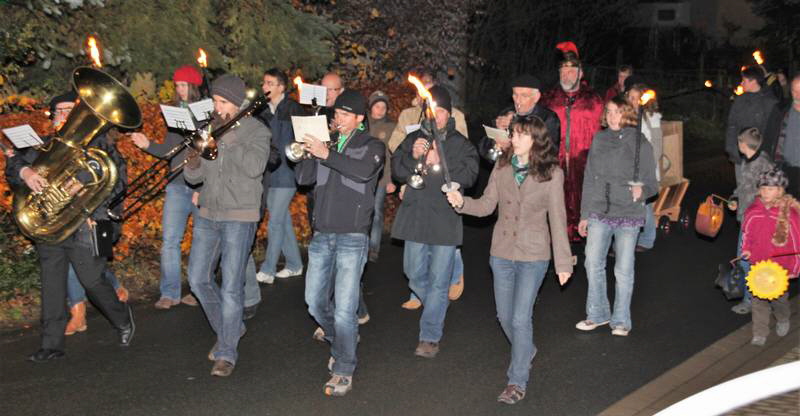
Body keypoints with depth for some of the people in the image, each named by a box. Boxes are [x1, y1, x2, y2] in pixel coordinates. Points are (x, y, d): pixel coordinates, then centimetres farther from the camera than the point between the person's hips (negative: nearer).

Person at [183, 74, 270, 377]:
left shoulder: (256, 130, -4)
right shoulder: (208, 129, 9)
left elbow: (255, 167, -22)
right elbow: (193, 178, 7)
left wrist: (227, 138, -19)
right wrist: (193, 164, -15)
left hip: (239, 218, -6)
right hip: (207, 215, 6)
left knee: (231, 288, -6)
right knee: (198, 280, 9)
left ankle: (226, 353, 5)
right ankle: (227, 329, 30)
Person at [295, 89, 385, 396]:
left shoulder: (373, 146, 2)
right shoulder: (327, 143, 13)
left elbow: (363, 170, -20)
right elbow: (303, 178, 5)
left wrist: (327, 155, -25)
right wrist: (308, 153, -10)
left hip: (352, 236, -5)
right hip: (322, 235, 5)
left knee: (344, 309, -8)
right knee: (315, 301, 10)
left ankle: (344, 370, 6)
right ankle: (341, 342, 35)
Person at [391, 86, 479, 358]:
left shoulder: (461, 144, 0)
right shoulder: (413, 139, 8)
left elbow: (469, 175, -13)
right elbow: (397, 172, 1)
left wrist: (439, 162, -23)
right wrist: (413, 157, -18)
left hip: (446, 221, -3)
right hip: (416, 218, 3)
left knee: (438, 281, 0)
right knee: (415, 275, 13)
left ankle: (430, 337, 8)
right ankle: (437, 307, 39)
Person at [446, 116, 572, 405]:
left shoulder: (552, 174, -9)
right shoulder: (503, 166, 1)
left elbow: (557, 219, -6)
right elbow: (487, 205, 2)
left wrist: (563, 262, -4)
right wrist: (462, 203, -18)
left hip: (533, 256, -4)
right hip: (501, 252, 4)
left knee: (520, 319, -5)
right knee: (505, 315, 15)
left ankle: (518, 382, 12)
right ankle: (526, 351, 45)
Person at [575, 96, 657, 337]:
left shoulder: (640, 143, -3)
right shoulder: (599, 140, 6)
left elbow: (651, 183, 1)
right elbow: (589, 179, 11)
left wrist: (642, 190, -22)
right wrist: (584, 215, 11)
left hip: (628, 216, -3)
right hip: (599, 213, 3)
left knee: (624, 270, 2)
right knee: (593, 264, 4)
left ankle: (621, 320, 16)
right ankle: (597, 314, 21)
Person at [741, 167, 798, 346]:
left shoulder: (790, 213, -17)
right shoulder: (753, 211, -6)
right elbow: (746, 233, 13)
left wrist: (794, 267, -6)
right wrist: (746, 249, 0)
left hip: (780, 265, -3)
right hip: (758, 264, 3)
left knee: (778, 298, 7)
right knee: (758, 300, 6)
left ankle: (783, 319, 41)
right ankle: (760, 333, 17)